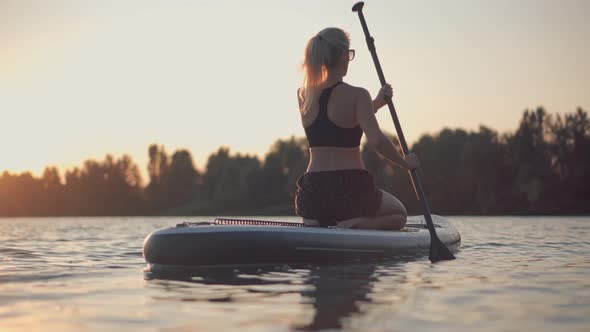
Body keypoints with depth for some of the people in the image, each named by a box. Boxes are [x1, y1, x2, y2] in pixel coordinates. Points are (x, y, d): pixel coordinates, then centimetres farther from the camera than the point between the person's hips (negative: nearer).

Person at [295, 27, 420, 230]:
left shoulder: (303, 96, 7)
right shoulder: (357, 95, -10)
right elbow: (376, 140, -22)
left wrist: (375, 104, 29)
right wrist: (405, 162, -4)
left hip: (312, 191, 4)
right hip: (350, 189, -4)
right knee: (399, 215, 24)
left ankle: (315, 225, -1)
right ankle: (352, 226, -8)